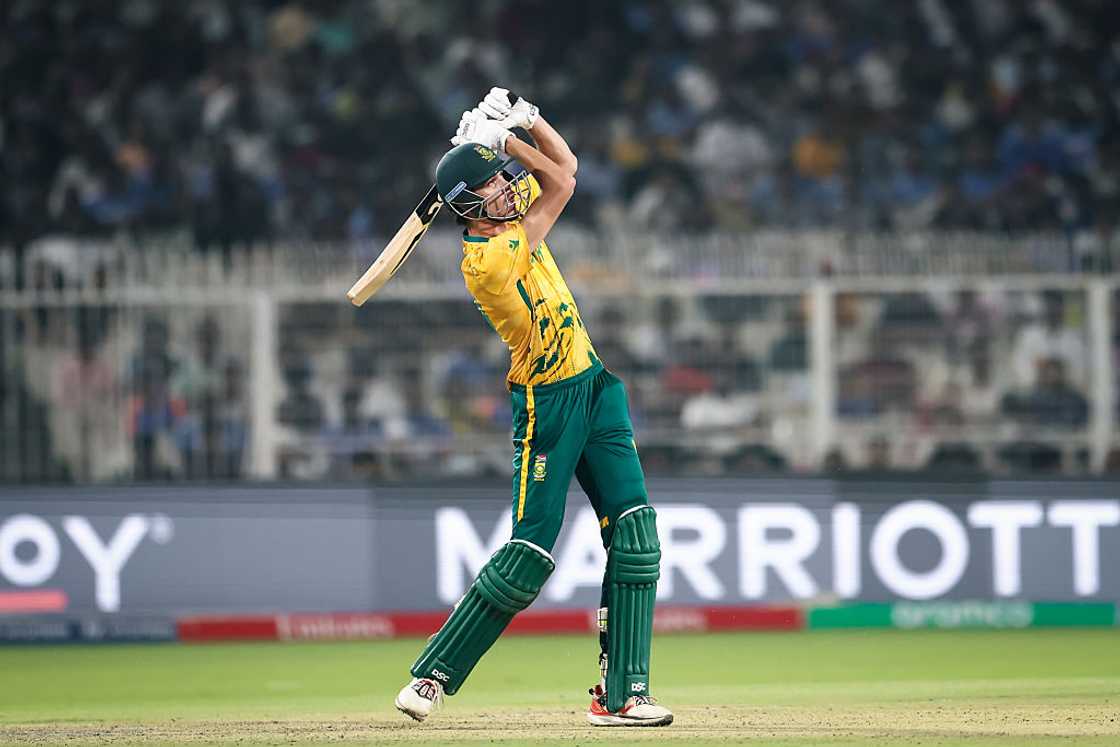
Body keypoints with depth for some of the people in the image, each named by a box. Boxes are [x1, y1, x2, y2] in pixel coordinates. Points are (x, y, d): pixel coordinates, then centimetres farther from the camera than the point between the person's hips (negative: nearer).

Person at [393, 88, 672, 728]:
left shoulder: (508, 215, 5)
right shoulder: (486, 259, -20)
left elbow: (564, 167, 14)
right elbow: (562, 184, -10)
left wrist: (521, 121, 1)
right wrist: (503, 137, -3)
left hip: (593, 388, 8)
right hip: (547, 405, -8)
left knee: (635, 531, -4)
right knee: (530, 556, -9)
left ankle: (623, 694, -5)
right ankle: (433, 676, 3)